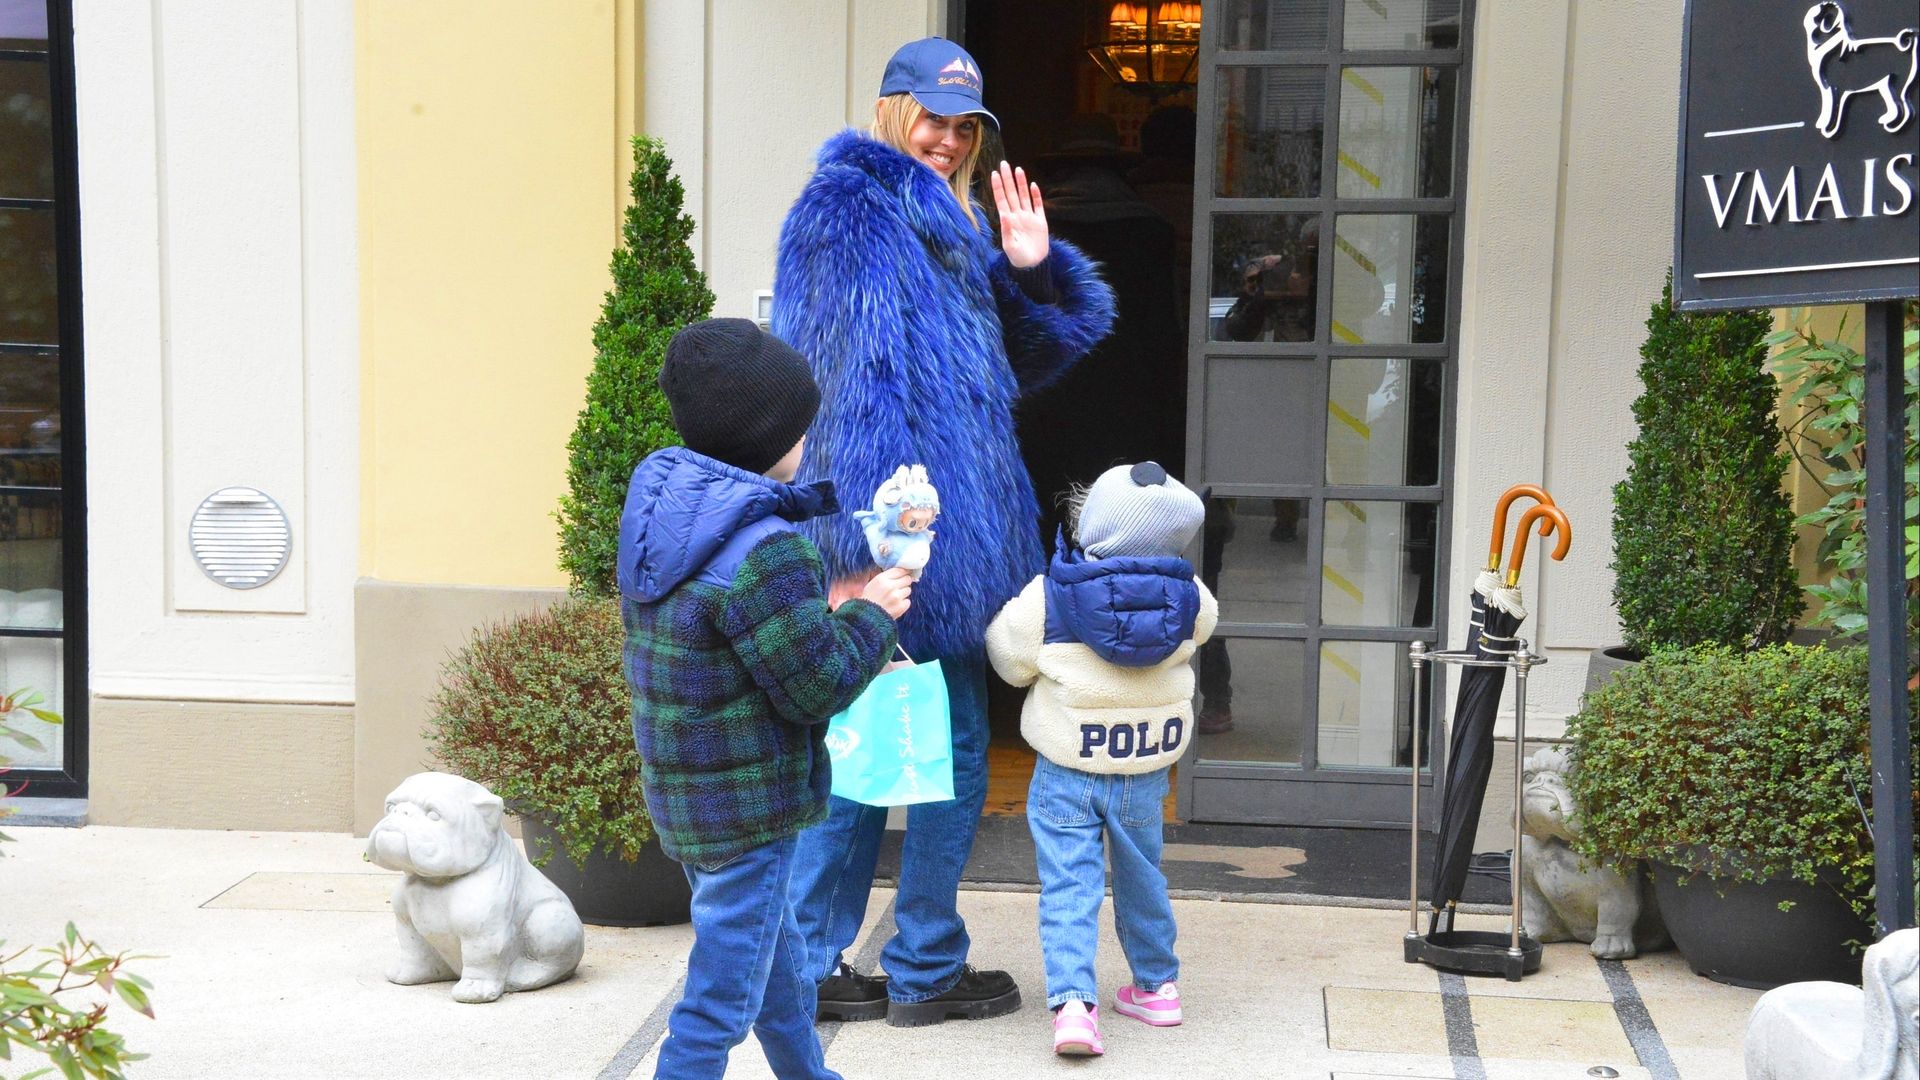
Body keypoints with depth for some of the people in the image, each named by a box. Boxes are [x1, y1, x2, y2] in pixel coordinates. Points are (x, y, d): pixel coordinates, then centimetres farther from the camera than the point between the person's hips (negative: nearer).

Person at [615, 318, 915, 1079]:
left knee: (780, 967, 28)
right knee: (720, 1001, 0)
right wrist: (873, 614, -4)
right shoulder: (763, 557, -26)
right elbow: (819, 688, -19)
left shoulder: (663, 501, 1)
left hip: (682, 792, 10)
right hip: (748, 809, -10)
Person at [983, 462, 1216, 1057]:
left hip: (1065, 775, -2)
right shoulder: (1189, 598, -10)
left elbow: (1008, 659, 0)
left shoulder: (1046, 598, -15)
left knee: (1068, 886, 1)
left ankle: (1072, 1002, -12)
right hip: (1146, 773, 3)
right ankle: (1157, 986, 34)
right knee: (1141, 876, 21)